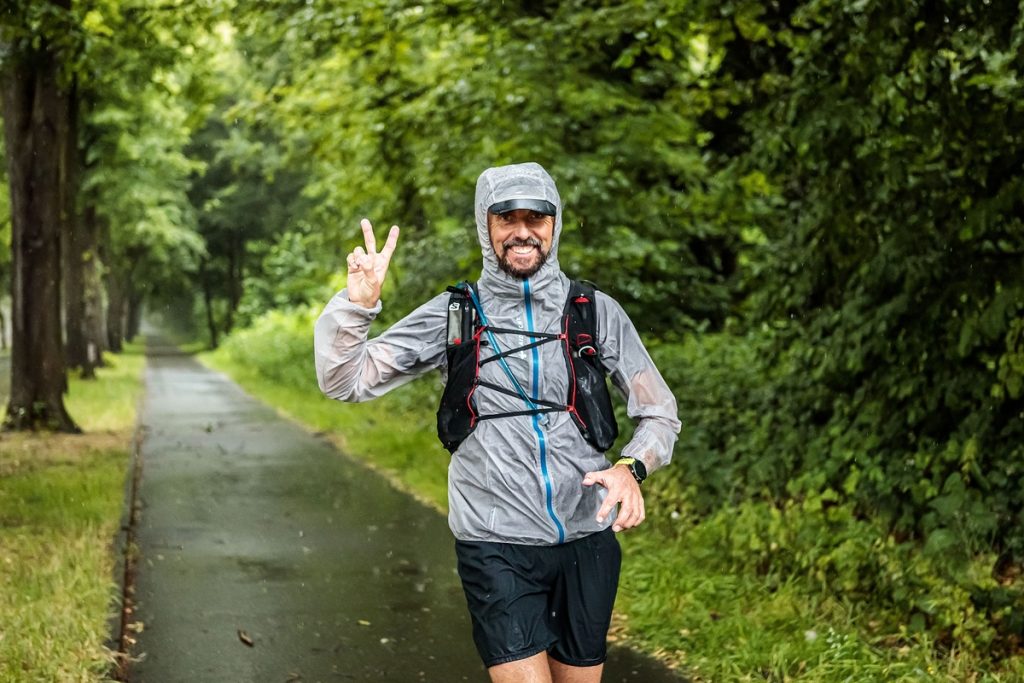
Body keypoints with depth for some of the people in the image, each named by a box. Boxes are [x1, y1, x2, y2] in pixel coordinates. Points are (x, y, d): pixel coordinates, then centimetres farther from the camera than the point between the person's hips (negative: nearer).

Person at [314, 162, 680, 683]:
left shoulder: (597, 312, 1)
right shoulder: (453, 315, -1)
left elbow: (658, 412, 5)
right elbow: (344, 381, -2)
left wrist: (631, 467, -16)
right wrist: (358, 303, -20)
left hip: (588, 541, 2)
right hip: (497, 546, -2)